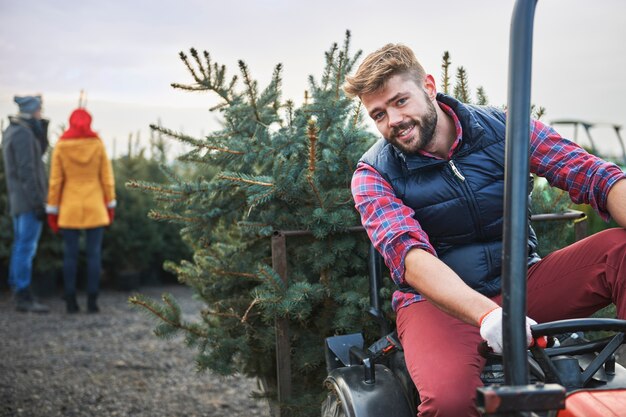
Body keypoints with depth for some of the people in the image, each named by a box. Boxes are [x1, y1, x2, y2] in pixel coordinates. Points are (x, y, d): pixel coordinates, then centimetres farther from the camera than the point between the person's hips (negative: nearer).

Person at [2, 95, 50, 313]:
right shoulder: (23, 134, -16)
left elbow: (38, 153, 18)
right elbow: (26, 172, -21)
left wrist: (43, 129, 5)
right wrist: (39, 204, -20)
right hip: (29, 199, -10)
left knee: (20, 246, 11)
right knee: (27, 247, -9)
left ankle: (18, 294, 15)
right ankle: (25, 297, -7)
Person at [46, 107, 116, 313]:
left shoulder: (61, 146, -4)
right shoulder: (98, 145, -3)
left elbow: (55, 181, -4)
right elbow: (107, 178, -2)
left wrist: (52, 211, 2)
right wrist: (110, 206, 8)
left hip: (70, 208, 0)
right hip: (95, 208, 0)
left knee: (70, 255, 6)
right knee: (94, 254, 4)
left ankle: (71, 302, 5)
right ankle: (92, 301, 1)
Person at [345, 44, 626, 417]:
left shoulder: (502, 127, 0)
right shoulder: (373, 175, -6)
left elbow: (596, 176, -10)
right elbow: (409, 255, -23)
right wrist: (486, 314, -40)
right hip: (440, 301, -2)